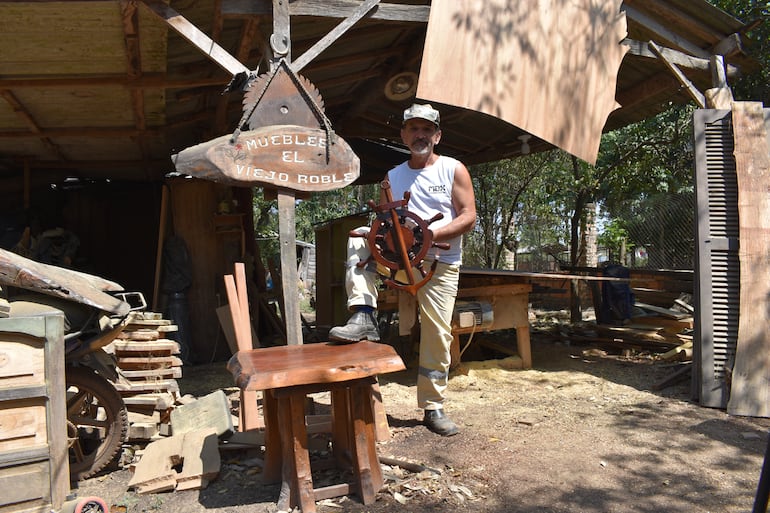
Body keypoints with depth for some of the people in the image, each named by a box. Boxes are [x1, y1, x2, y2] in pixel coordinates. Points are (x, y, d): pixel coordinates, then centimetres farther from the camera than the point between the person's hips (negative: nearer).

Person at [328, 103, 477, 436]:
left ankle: (433, 408, 12)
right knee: (359, 237, -18)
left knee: (438, 336, -5)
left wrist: (429, 235, -19)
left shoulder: (454, 170, 3)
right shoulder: (392, 177, 13)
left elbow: (469, 218, -5)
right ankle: (364, 318, -25)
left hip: (440, 262, -3)